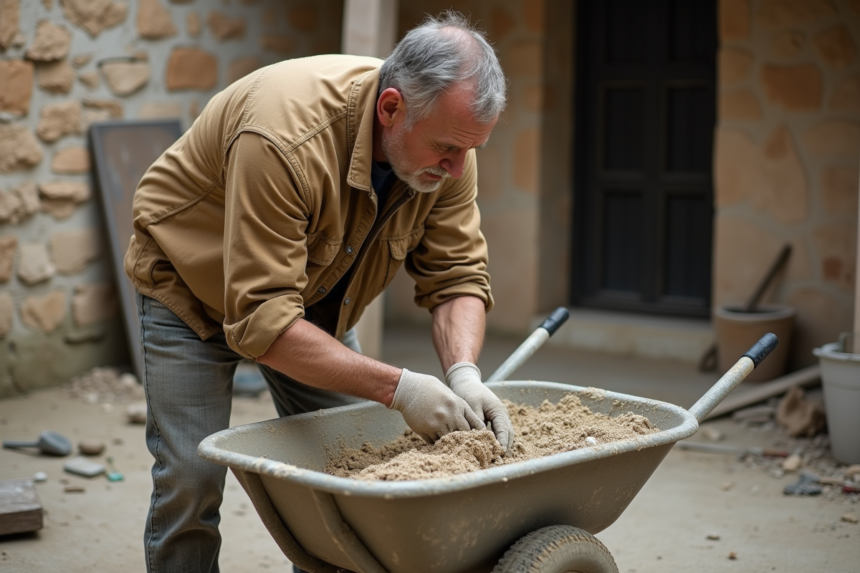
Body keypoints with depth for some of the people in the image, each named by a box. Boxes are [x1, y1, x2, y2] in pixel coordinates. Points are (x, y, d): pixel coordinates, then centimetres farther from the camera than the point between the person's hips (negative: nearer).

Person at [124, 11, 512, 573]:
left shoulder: (447, 136, -21)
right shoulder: (285, 138, -41)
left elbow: (458, 275, -15)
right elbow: (261, 321, -40)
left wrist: (463, 372, -34)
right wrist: (397, 387, -43)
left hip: (317, 297, 6)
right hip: (193, 280, -5)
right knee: (192, 477, -13)